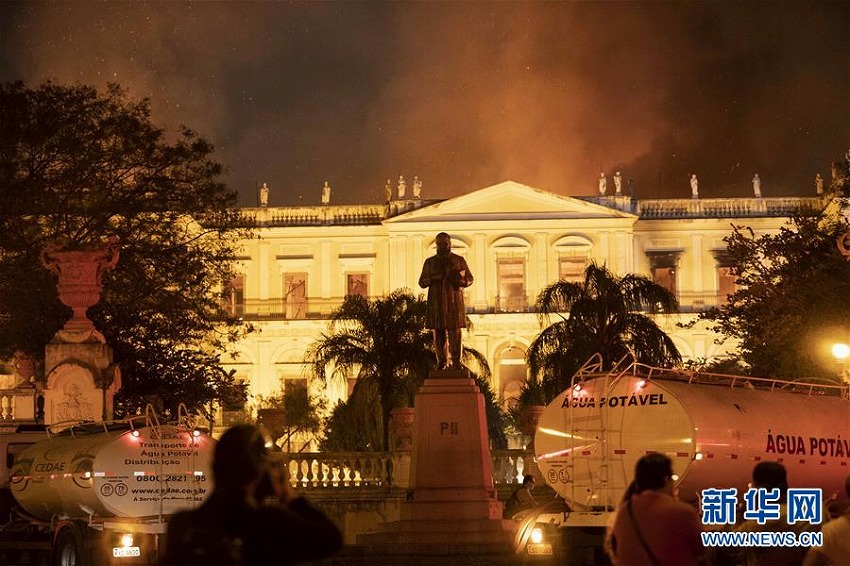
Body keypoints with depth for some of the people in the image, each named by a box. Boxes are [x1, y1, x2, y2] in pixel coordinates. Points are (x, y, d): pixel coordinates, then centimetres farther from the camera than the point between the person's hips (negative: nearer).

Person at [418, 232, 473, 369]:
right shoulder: (430, 262, 14)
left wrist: (460, 280, -11)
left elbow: (469, 278, 12)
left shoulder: (459, 260, 11)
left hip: (454, 302, -1)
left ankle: (455, 361, -8)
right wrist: (434, 278, -8)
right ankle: (441, 362, 1)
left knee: (455, 332, -8)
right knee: (438, 333, -2)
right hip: (436, 302, 1)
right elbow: (422, 282, 12)